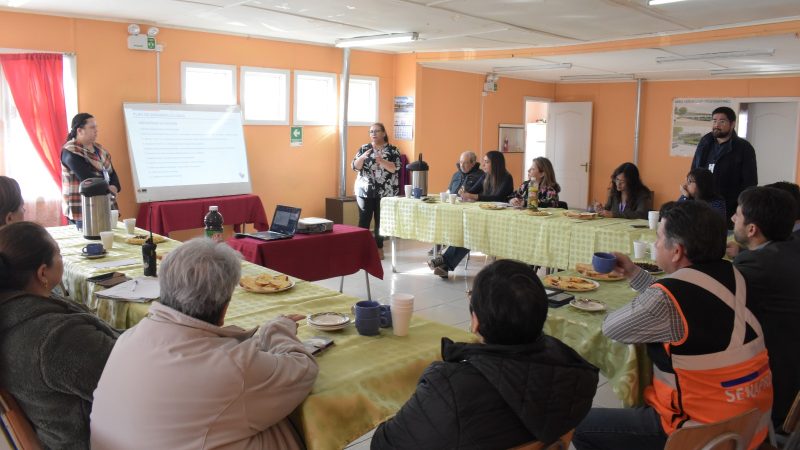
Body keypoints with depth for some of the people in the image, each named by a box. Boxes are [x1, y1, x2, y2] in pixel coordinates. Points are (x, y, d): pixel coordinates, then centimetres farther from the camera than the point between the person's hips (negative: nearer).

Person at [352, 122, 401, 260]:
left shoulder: (392, 150, 2)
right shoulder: (364, 148, 7)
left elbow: (395, 168, -10)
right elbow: (354, 167, 1)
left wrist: (381, 161, -26)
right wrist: (362, 157, -18)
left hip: (385, 192, -1)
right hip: (365, 191, 1)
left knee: (381, 221, 4)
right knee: (364, 220, -3)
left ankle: (379, 248, 14)